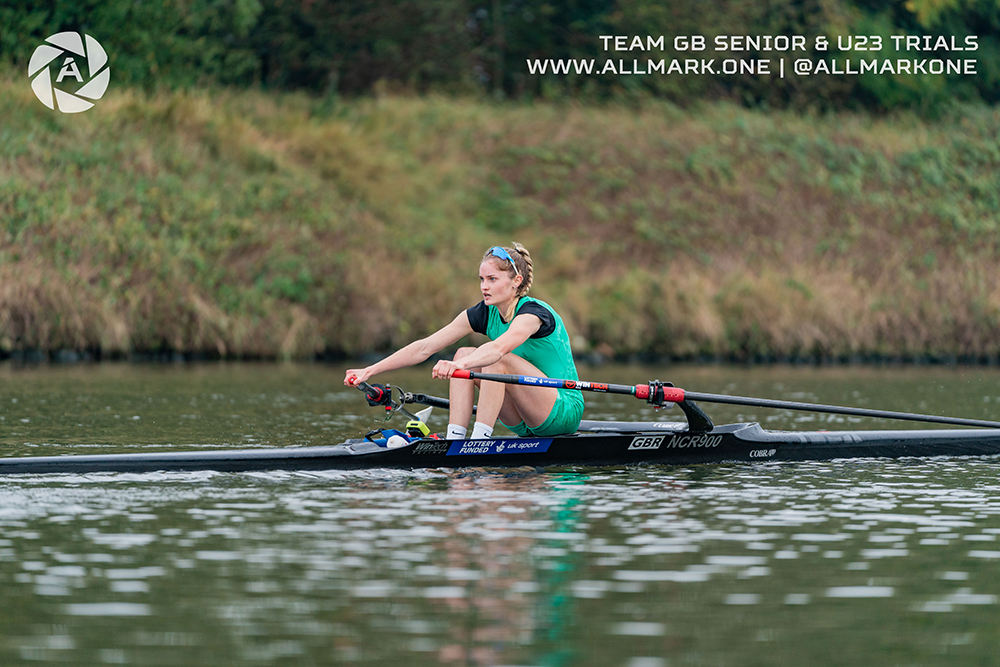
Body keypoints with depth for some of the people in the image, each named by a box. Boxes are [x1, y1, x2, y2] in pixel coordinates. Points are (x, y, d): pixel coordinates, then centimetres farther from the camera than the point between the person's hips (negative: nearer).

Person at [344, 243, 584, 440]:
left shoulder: (534, 312, -20)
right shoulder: (485, 313, 1)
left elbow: (499, 348, -42)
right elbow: (424, 347, -3)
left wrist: (459, 365, -59)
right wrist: (370, 370, -11)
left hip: (565, 411, -7)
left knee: (498, 360, -28)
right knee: (464, 354, -9)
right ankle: (454, 441, -18)